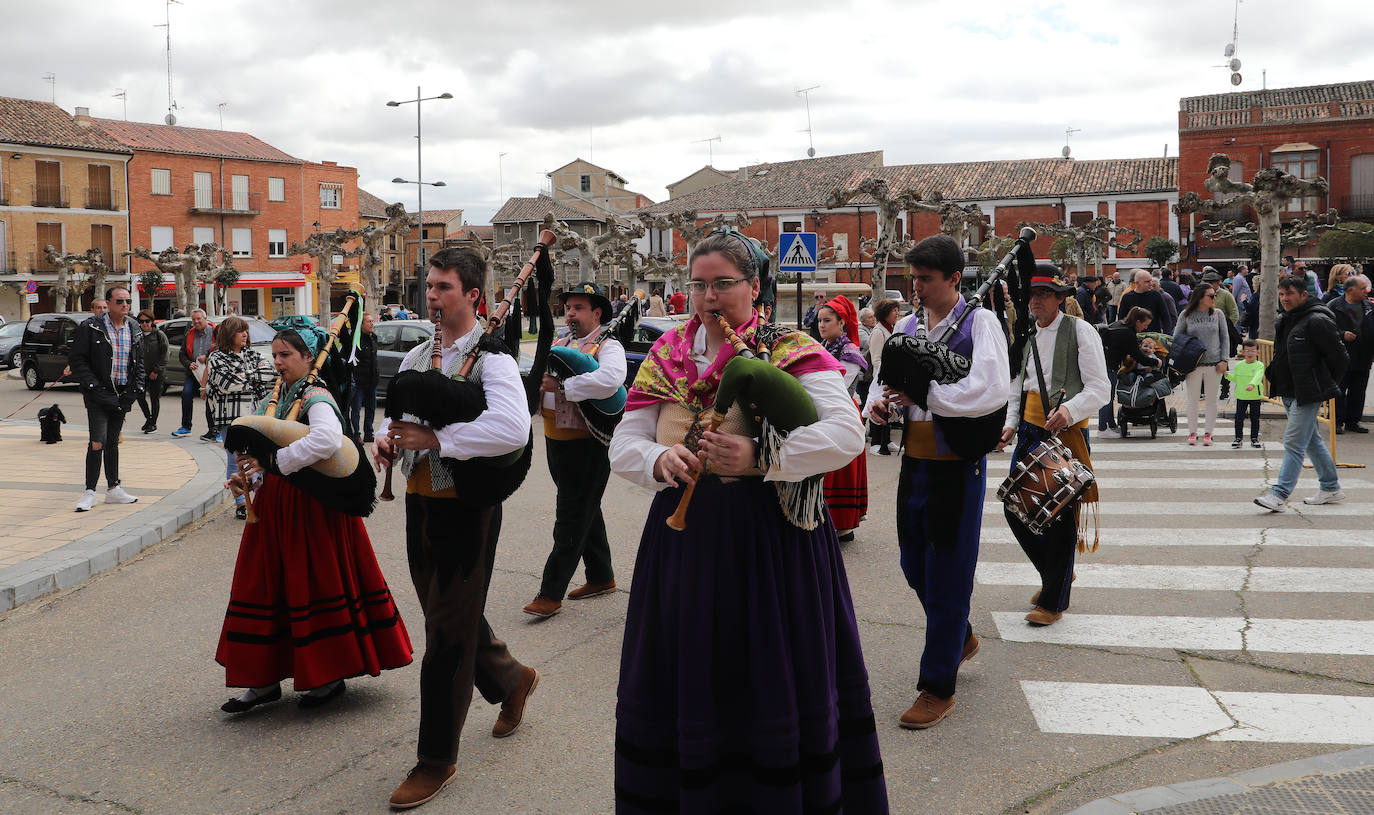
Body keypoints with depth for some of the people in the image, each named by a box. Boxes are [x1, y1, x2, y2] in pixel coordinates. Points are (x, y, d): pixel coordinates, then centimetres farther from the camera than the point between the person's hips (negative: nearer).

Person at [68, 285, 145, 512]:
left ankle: (113, 489, 20)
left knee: (113, 441, 13)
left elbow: (139, 364, 17)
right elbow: (76, 359, -7)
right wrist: (94, 387, -14)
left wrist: (134, 390, 4)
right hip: (98, 394, -5)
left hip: (122, 395, 5)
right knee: (98, 442, -11)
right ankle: (90, 492, -2)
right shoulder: (91, 327, -7)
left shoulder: (134, 330, 9)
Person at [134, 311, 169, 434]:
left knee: (154, 398, 2)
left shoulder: (159, 335, -6)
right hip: (142, 372, 3)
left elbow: (164, 355, -6)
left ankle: (153, 423, 13)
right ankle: (148, 418, 26)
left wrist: (156, 370, -9)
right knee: (140, 396, 3)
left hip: (156, 373, -3)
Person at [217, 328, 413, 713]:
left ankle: (331, 677, 16)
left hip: (312, 507, -8)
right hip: (275, 506, 8)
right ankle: (265, 680, 18)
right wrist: (246, 477, -3)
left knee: (317, 587, 0)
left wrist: (272, 461, -31)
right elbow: (264, 450, 17)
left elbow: (328, 439, -36)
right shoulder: (275, 401, 12)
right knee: (264, 586, 9)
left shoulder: (316, 398, -14)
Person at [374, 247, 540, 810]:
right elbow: (398, 414, 22)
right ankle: (511, 680, 47)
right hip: (419, 504, 8)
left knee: (447, 633, -1)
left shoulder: (492, 359, -14)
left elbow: (513, 430, -30)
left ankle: (436, 759, 11)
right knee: (449, 616, 20)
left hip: (466, 509, -8)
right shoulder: (416, 357, 10)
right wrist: (386, 437, -3)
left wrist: (435, 438, -29)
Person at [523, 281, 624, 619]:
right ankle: (601, 577, 32)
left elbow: (610, 379, -32)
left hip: (587, 445, -8)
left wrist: (562, 387, -30)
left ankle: (551, 593, 1)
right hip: (556, 442, 8)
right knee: (585, 512, 18)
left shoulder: (608, 347, -10)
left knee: (571, 518, -3)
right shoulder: (558, 345, 14)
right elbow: (539, 380, 15)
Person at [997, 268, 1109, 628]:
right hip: (1030, 433, 6)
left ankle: (1053, 602, 10)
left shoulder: (1080, 331, -6)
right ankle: (1054, 573, 30)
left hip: (1067, 434, -6)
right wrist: (1011, 423, 6)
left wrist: (1069, 410, -28)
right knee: (1015, 509, 6)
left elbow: (1098, 389, -11)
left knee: (1061, 516, -2)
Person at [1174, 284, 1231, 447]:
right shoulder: (1186, 315, 1)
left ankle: (1208, 433, 15)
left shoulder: (1217, 314, 6)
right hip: (1193, 365, -1)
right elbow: (1176, 337, 5)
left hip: (1214, 364, 1)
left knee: (1211, 400, 6)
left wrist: (1223, 360, 1)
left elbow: (1225, 337, 8)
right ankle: (1192, 432, 15)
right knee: (1192, 400, 4)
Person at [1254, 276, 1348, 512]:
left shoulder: (1317, 321, -15)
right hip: (1289, 393, 10)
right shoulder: (1286, 321, 12)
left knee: (1294, 442, -11)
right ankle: (1331, 488, 29)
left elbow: (1339, 357, -12)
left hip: (1307, 395, -9)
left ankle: (1279, 495, -12)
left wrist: (1327, 385, -3)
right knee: (1312, 441, 17)